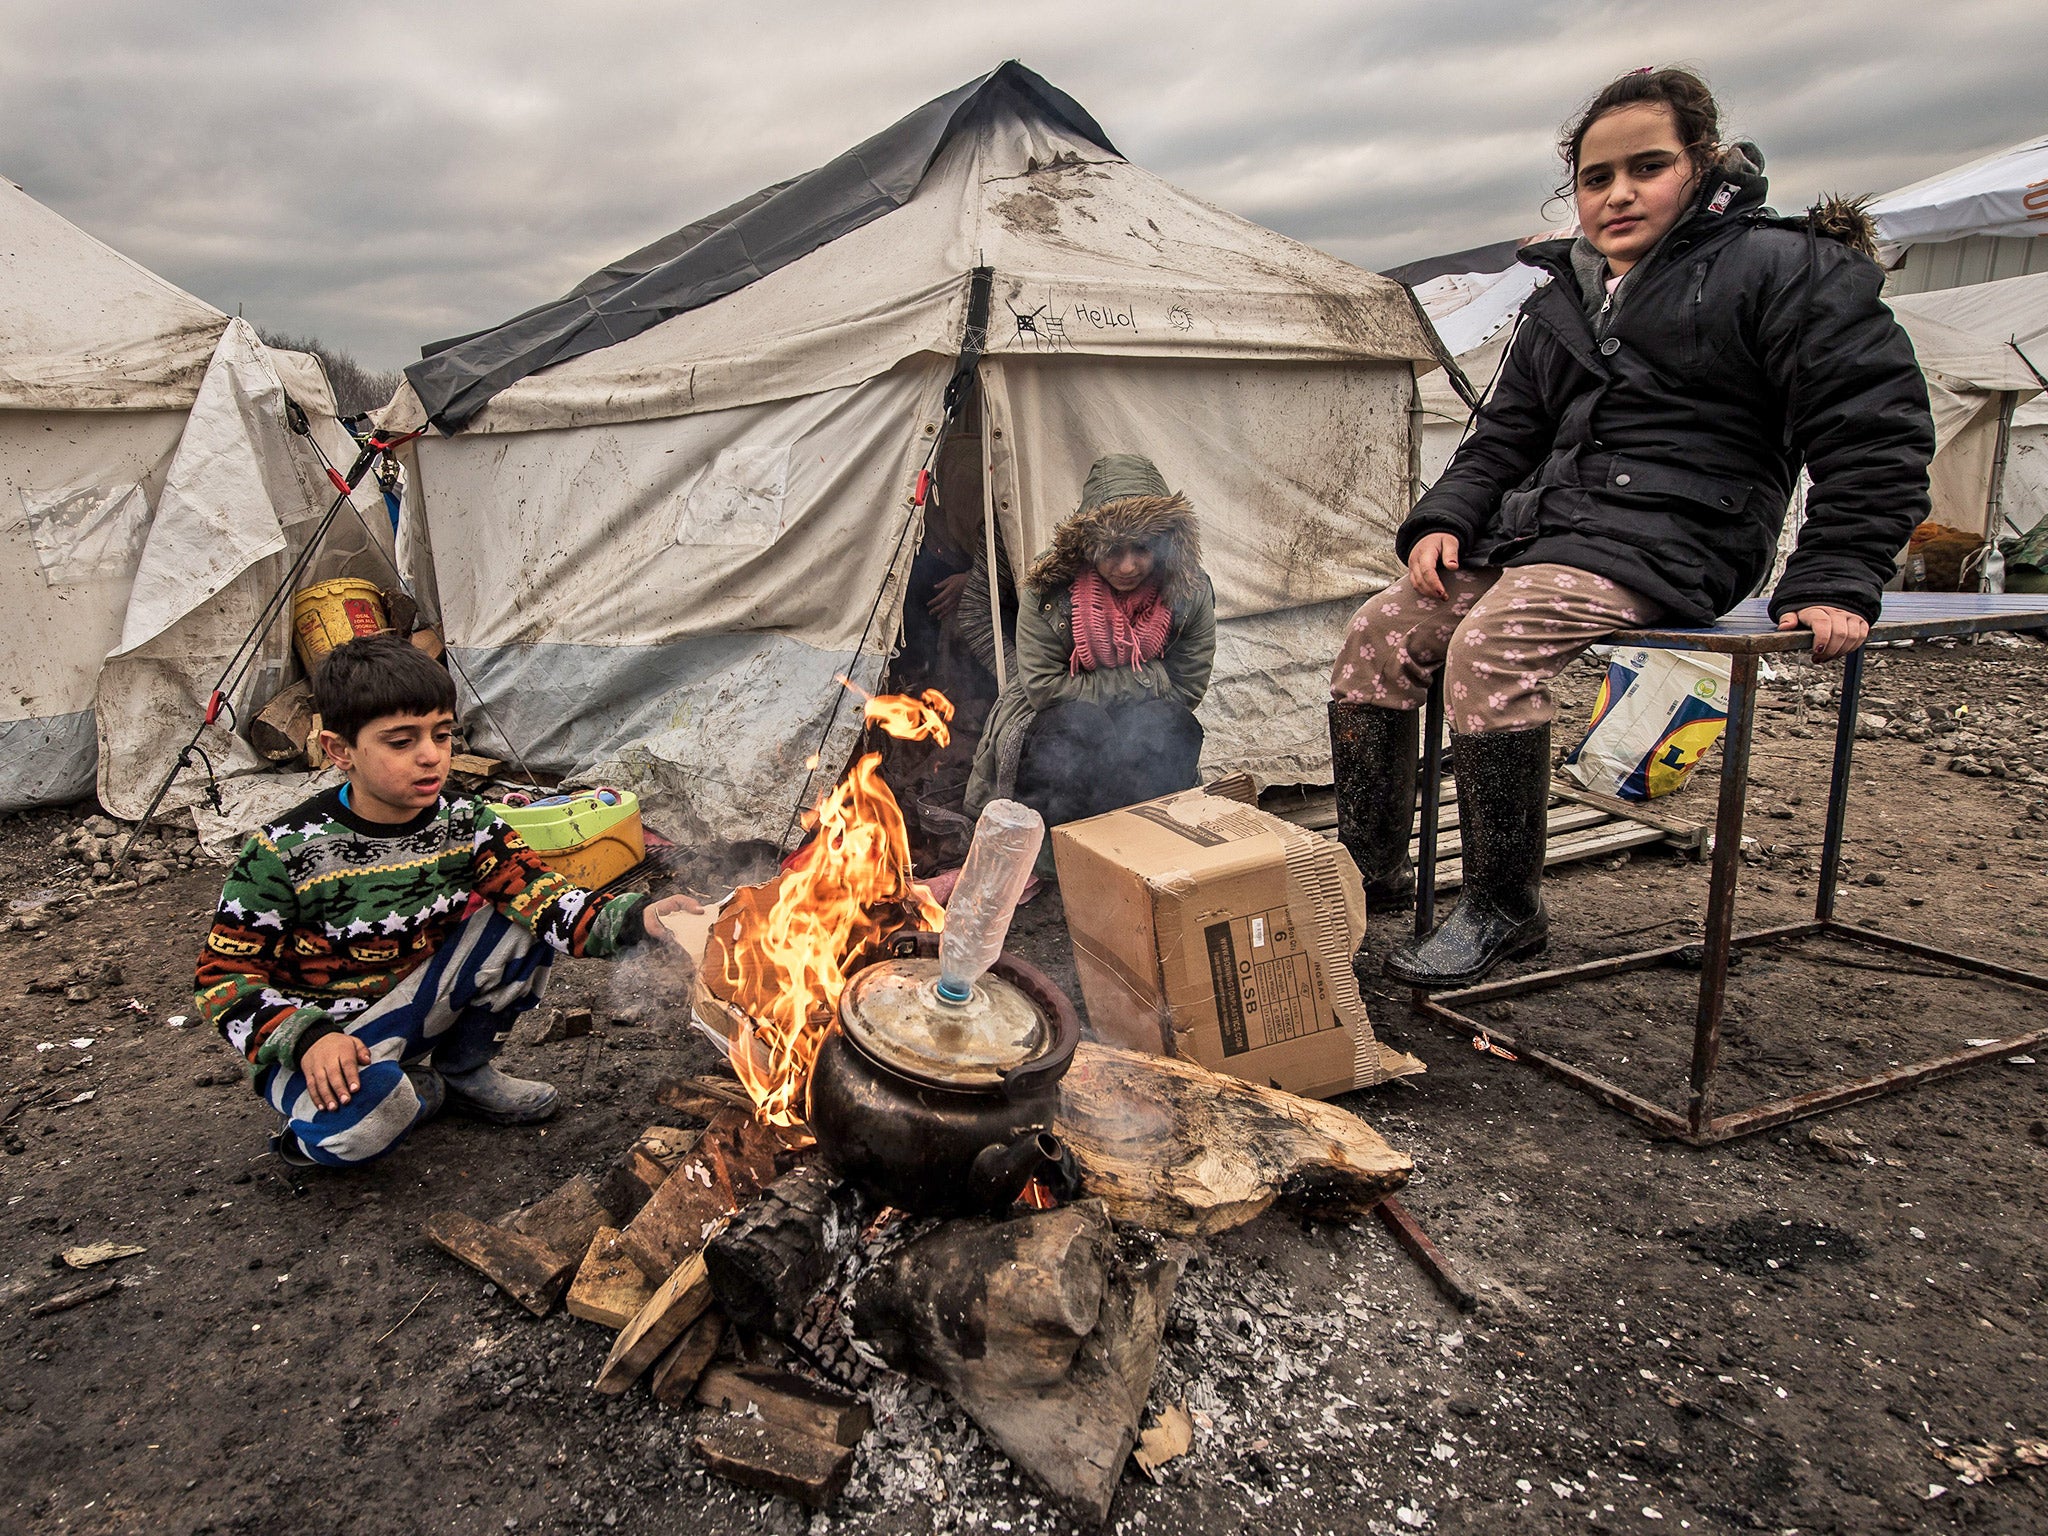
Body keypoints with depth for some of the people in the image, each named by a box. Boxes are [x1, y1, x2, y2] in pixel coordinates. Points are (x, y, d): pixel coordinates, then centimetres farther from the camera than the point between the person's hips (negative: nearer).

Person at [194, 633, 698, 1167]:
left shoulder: (463, 823, -9)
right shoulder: (284, 854, -20)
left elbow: (543, 896, -18)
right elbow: (225, 974, -13)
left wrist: (634, 919, -37)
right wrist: (308, 1040, -29)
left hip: (415, 1005, 5)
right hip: (320, 1034, -4)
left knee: (523, 922, -15)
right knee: (359, 1121, -38)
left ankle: (463, 1069, 6)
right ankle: (419, 1093, 2)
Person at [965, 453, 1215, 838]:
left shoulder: (1189, 593, -12)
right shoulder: (1049, 589, -17)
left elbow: (1185, 690, -7)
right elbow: (1044, 688, -17)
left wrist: (1096, 686, -15)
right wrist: (1144, 679, -19)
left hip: (1142, 736, 2)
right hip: (1048, 735, -2)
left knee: (1167, 724, -31)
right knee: (1080, 721, -35)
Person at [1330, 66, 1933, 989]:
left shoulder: (1780, 268, 0)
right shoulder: (1560, 302, 20)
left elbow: (1877, 434, -3)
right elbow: (1502, 436, 23)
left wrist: (1834, 584, -11)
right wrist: (1442, 521, 3)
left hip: (1665, 538, -7)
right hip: (1535, 528, 7)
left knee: (1490, 645, -32)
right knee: (1379, 636, -9)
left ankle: (1504, 910, -18)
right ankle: (1371, 871, 3)